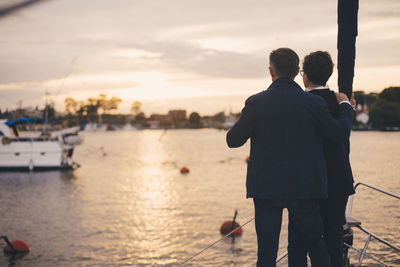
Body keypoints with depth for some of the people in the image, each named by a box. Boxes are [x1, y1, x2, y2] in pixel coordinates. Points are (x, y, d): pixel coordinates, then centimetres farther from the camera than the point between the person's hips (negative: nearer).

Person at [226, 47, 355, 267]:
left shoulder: (256, 103, -7)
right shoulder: (314, 103, -6)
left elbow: (233, 140, -2)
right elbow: (340, 134, 3)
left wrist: (245, 120, 19)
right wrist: (345, 106, 21)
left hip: (266, 189, 0)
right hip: (304, 189, 1)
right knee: (316, 247, 16)